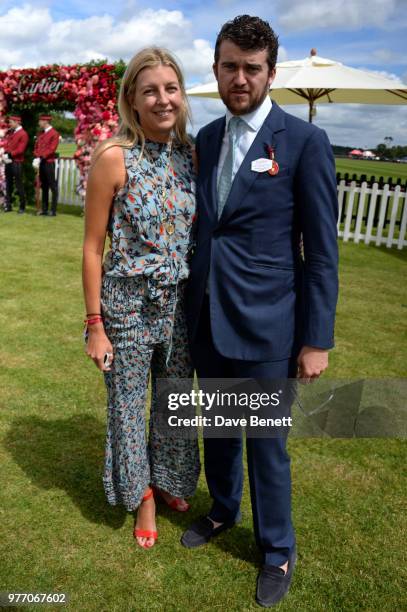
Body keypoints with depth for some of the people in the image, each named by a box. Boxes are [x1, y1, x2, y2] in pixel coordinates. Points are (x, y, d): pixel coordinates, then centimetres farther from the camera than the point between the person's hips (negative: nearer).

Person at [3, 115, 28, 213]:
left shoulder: (23, 134, -8)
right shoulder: (10, 132, 16)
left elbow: (20, 150, -15)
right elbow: (6, 144, 14)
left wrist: (10, 154, -19)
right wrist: (5, 153, -5)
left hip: (17, 163, -7)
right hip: (8, 162, 7)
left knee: (19, 185, -2)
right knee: (8, 184, 9)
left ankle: (22, 207, 6)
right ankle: (8, 206, 15)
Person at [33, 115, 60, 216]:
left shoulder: (54, 133, -6)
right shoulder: (41, 133, 16)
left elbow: (52, 149, -14)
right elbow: (36, 147, 15)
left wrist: (41, 156, -20)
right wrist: (36, 157, -2)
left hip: (49, 163, -8)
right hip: (41, 163, 8)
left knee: (53, 187, -3)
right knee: (43, 187, 10)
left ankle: (53, 210, -1)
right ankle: (44, 209, 15)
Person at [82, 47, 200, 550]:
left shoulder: (190, 154, 0)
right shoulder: (114, 158, -13)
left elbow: (197, 232, 8)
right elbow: (93, 248, -10)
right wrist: (95, 325, -9)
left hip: (180, 303, 4)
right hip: (128, 304, -4)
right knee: (127, 406, 14)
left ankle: (170, 480, 47)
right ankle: (141, 493, 41)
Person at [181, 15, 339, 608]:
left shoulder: (305, 141, -9)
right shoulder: (206, 139, 7)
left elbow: (322, 250, -9)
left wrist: (317, 339, -10)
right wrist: (195, 303, 13)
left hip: (265, 325, -5)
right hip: (207, 319, 5)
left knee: (266, 444, 9)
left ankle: (278, 550, 33)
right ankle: (223, 510, 48)